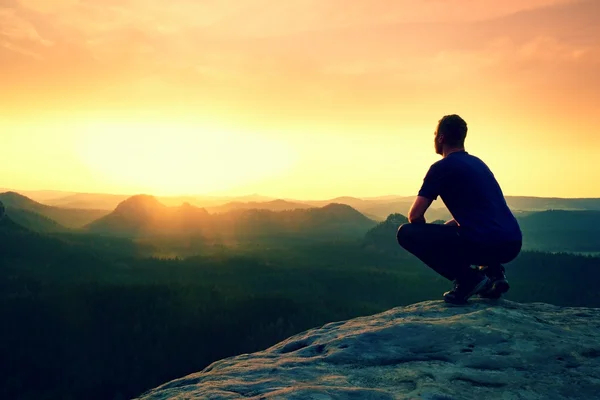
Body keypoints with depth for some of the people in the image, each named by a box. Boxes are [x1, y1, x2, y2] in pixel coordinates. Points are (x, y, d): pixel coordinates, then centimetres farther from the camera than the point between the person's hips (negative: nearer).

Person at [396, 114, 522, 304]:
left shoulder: (442, 167, -3)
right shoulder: (477, 163, 22)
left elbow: (415, 215, -4)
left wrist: (428, 236, 18)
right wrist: (440, 230, 32)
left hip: (485, 244, -8)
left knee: (406, 233, -2)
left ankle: (467, 279, -6)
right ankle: (493, 272, 14)